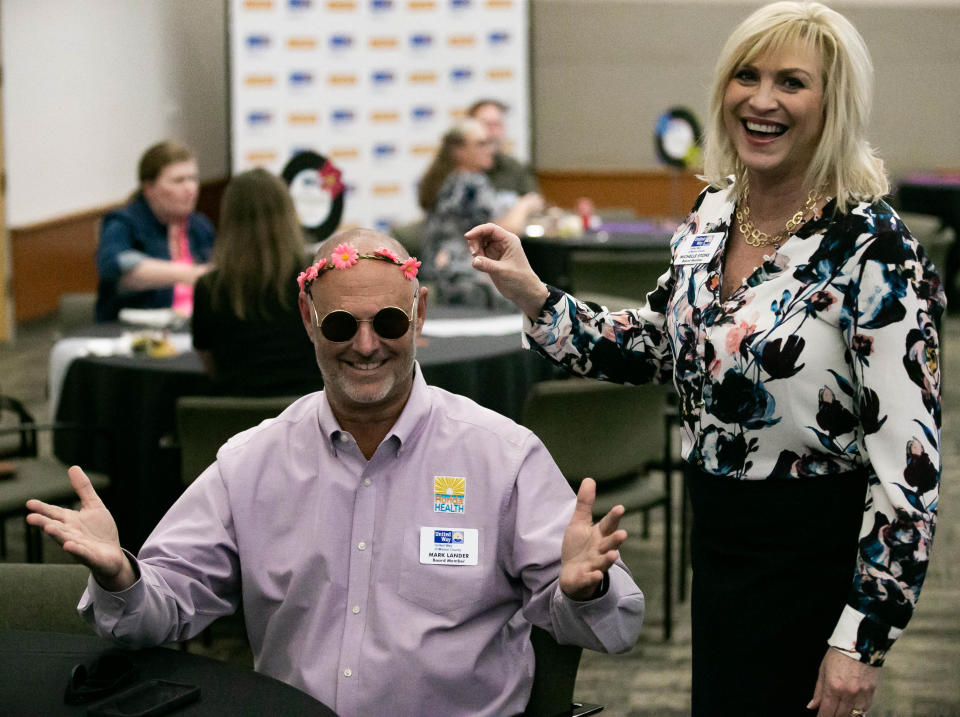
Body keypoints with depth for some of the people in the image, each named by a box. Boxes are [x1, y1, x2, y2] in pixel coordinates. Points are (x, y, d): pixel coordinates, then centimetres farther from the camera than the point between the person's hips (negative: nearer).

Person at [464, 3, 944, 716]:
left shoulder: (872, 249, -20)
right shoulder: (712, 215, 3)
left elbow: (910, 460, -20)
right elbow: (654, 348, 18)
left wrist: (863, 641, -21)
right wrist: (532, 295, 3)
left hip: (814, 552, -7)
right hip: (720, 537, 7)